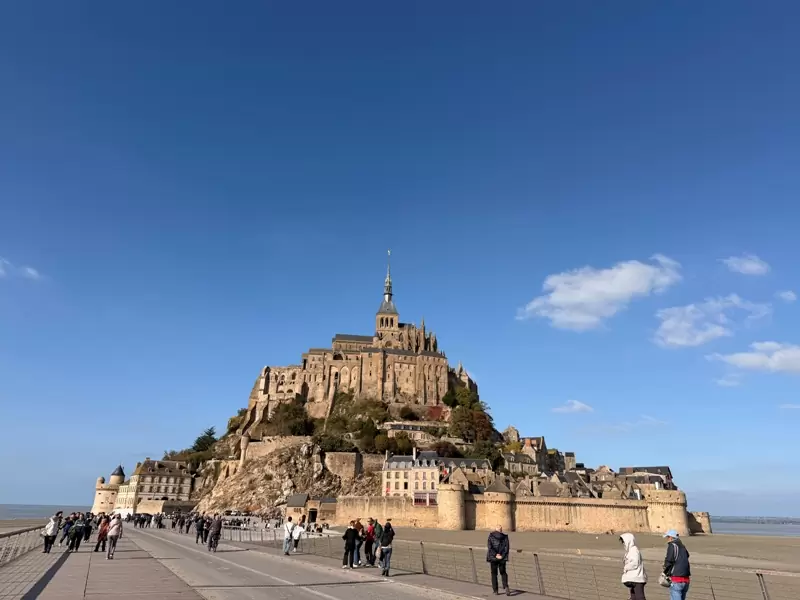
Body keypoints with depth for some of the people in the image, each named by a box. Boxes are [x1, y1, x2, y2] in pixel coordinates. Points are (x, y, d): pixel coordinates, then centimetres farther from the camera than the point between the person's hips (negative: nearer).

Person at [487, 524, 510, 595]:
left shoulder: (491, 536, -1)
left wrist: (495, 555, -12)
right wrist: (502, 556, -8)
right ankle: (506, 586, -5)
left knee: (494, 574, 11)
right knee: (503, 572, 17)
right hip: (502, 558, 1)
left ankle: (495, 591, 9)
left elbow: (489, 547, -12)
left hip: (493, 558, -1)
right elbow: (507, 547, -6)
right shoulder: (505, 537, 2)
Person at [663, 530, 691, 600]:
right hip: (686, 579, 8)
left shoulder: (672, 545, -7)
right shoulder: (682, 547, 16)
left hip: (676, 579, -8)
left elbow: (669, 560, -13)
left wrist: (665, 572, 0)